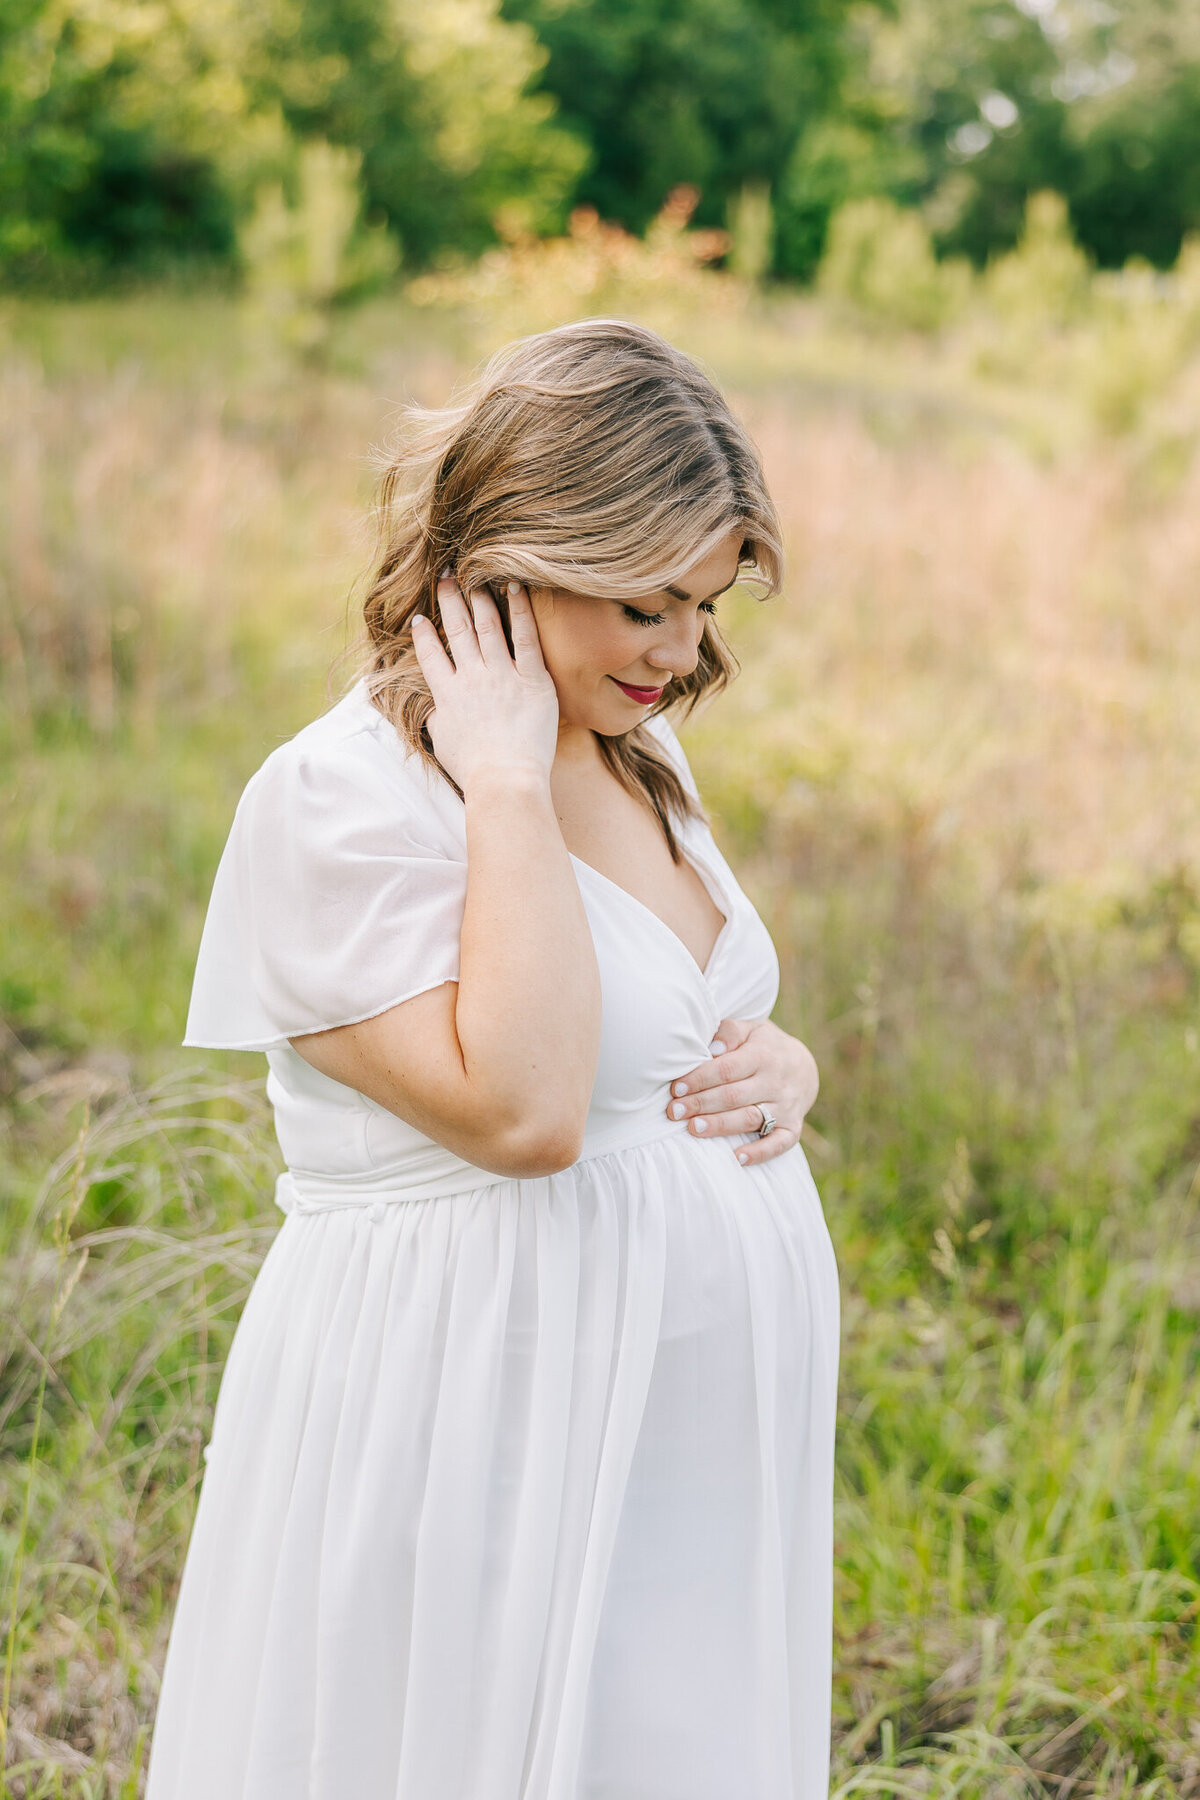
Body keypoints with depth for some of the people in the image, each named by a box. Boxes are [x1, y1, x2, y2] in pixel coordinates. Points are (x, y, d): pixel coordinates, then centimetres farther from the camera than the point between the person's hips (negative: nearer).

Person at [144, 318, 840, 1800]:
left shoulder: (634, 755, 9)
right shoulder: (340, 801, -17)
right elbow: (520, 1109, -28)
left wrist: (782, 1067, -1)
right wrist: (509, 785, -23)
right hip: (486, 1432, -8)